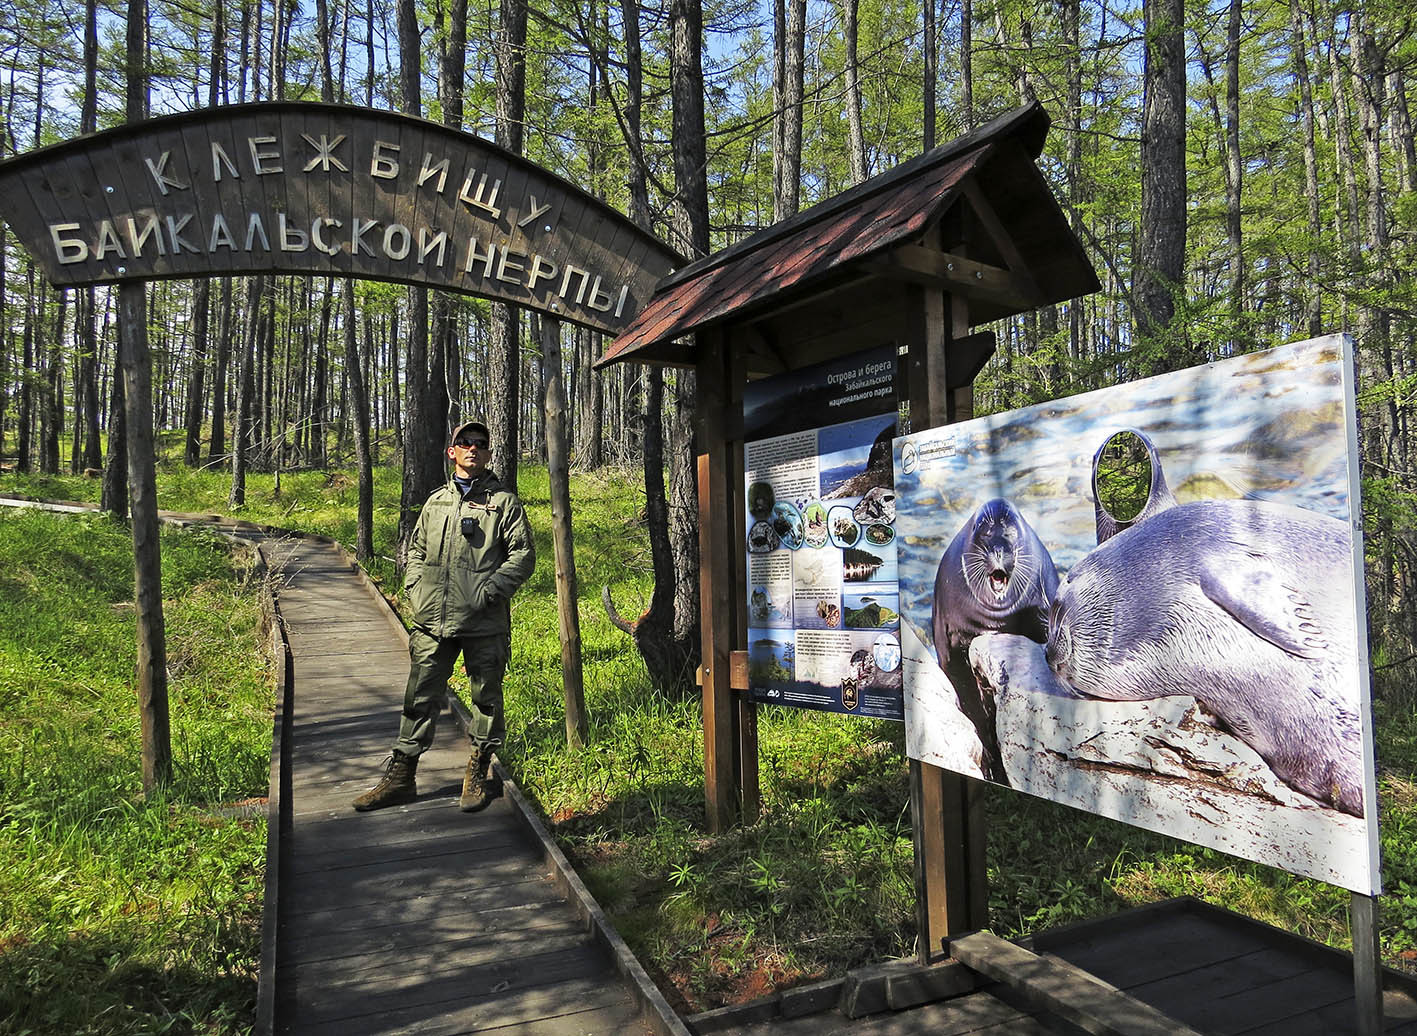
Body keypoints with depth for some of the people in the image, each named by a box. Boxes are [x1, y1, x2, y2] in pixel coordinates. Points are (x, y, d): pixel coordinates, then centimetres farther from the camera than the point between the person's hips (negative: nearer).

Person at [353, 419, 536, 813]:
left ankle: (478, 776, 23)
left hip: (485, 623, -3)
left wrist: (488, 591, -14)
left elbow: (523, 554, -5)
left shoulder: (504, 502, 2)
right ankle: (400, 776, 19)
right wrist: (416, 589, 6)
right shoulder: (436, 501, 16)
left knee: (486, 698, 8)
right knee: (420, 698, 8)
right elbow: (416, 549, 23)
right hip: (432, 622, 4)